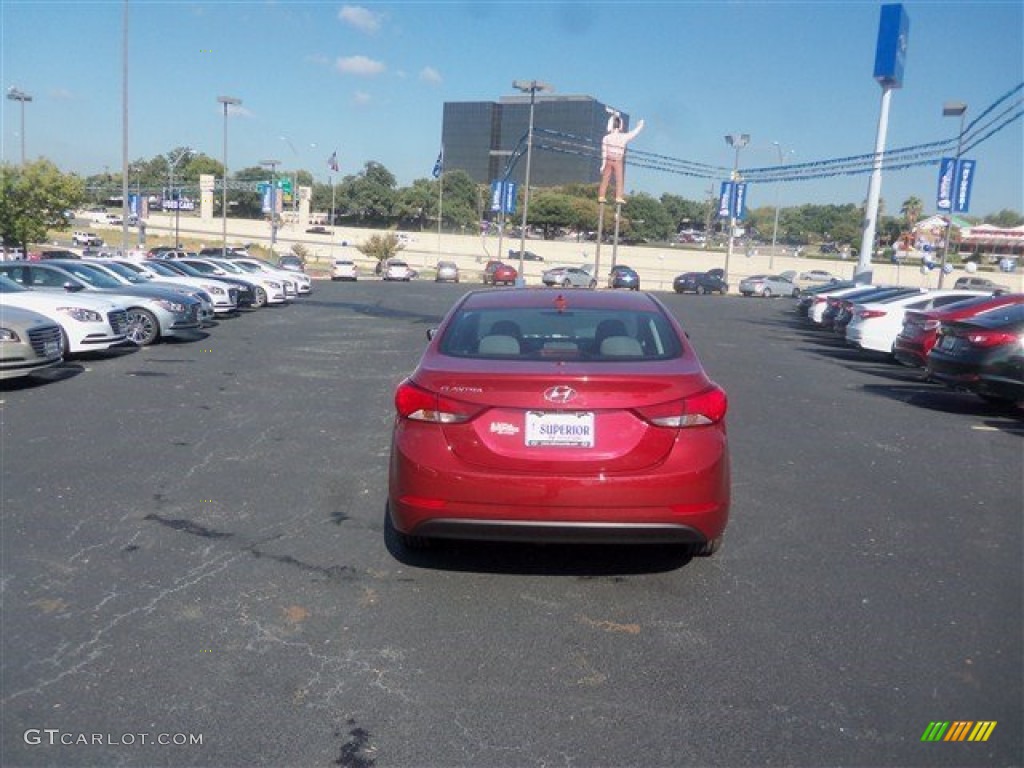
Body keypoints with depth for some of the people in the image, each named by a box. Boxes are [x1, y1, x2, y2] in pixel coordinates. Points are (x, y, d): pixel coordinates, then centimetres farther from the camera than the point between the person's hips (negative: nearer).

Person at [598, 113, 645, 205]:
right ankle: (618, 197, -8)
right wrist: (640, 126, 33)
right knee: (619, 179, 1)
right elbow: (633, 133, 14)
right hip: (618, 162, -2)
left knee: (605, 179, 6)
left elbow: (604, 152, -2)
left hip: (608, 161, 2)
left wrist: (603, 164, 1)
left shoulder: (606, 138, -1)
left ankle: (601, 196, 3)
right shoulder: (624, 137, -3)